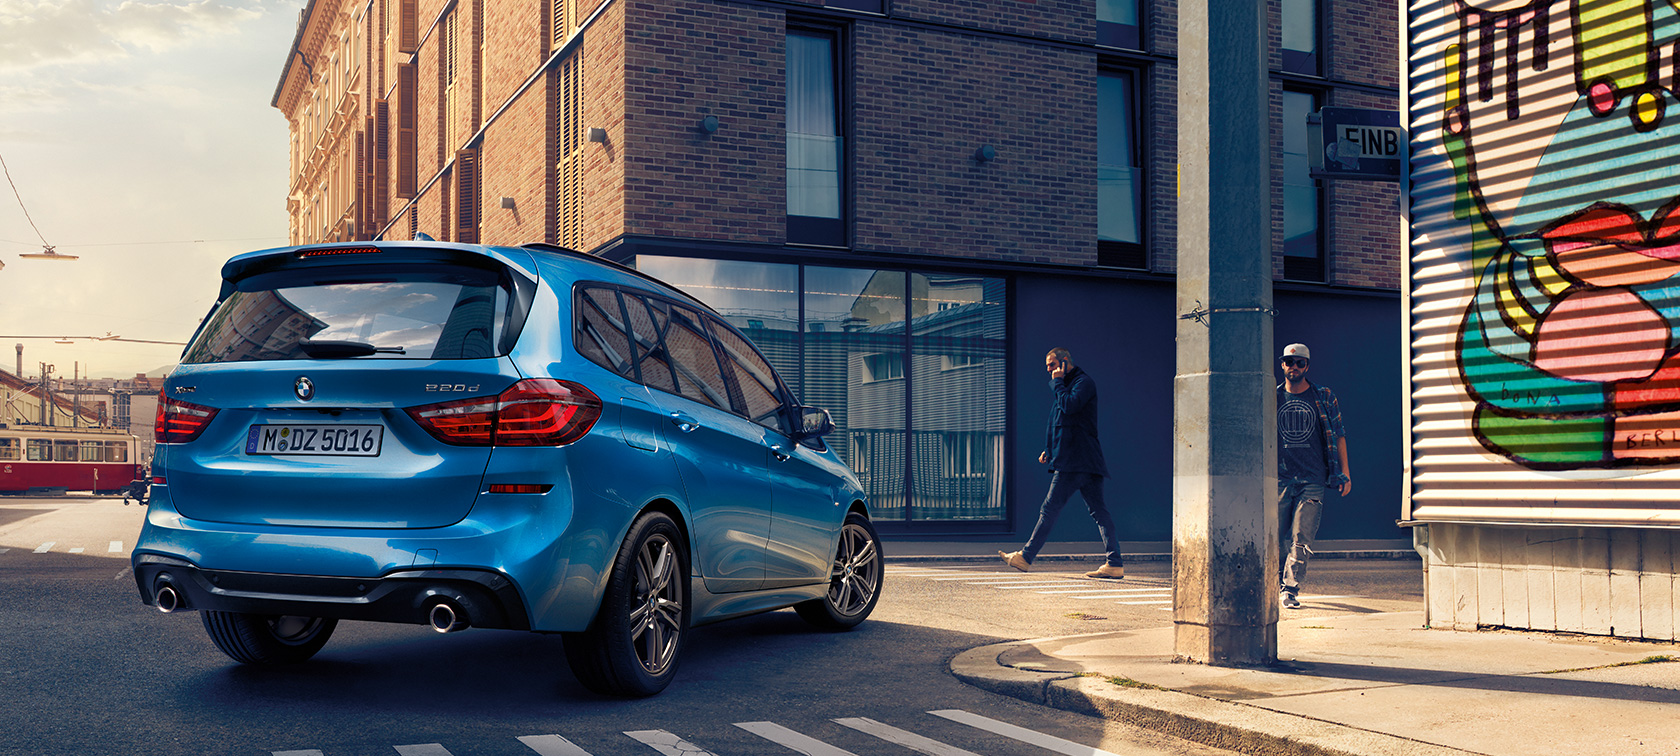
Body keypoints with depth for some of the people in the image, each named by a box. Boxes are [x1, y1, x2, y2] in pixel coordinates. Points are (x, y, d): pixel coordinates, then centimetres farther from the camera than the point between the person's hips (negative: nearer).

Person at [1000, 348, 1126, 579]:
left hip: (1074, 462, -10)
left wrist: (1057, 382, -9)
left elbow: (1069, 405, -23)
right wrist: (1049, 450, 21)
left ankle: (1026, 557, 0)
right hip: (1085, 462, 10)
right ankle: (1114, 564, 0)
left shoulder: (1084, 382, -6)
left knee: (1050, 508, -5)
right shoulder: (1067, 385, 25)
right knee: (1098, 510, 3)